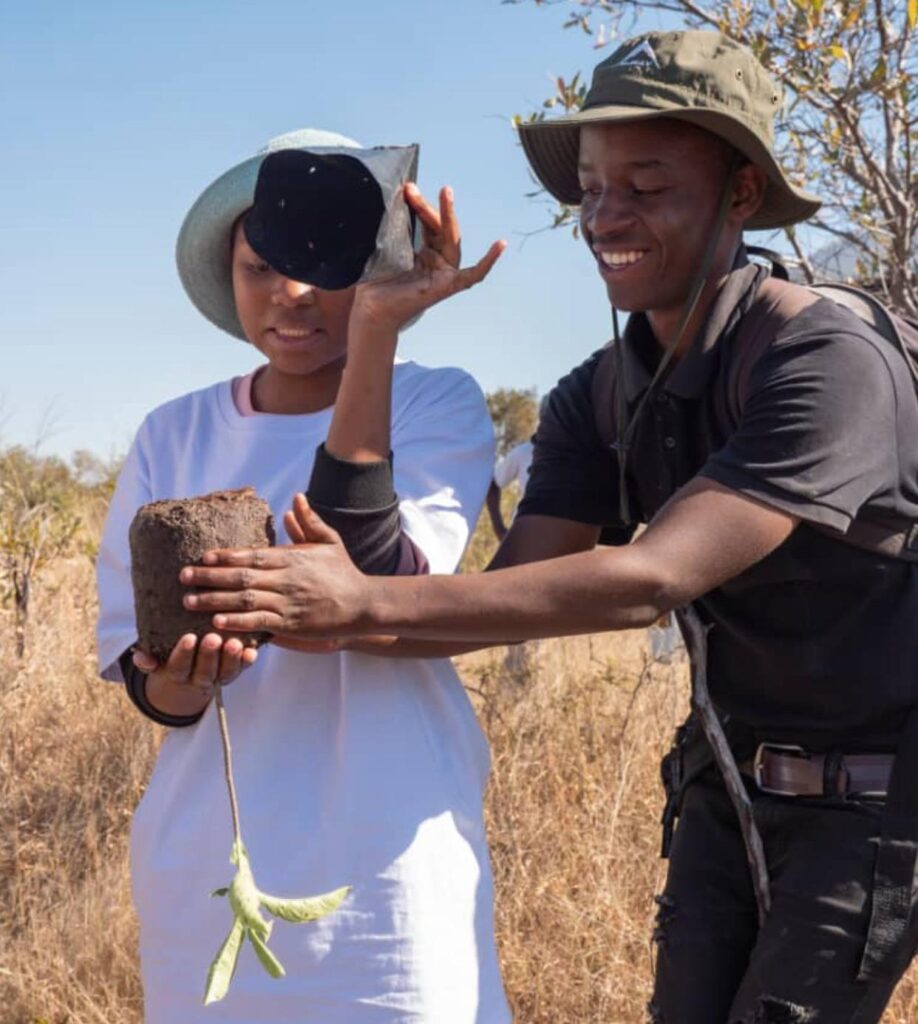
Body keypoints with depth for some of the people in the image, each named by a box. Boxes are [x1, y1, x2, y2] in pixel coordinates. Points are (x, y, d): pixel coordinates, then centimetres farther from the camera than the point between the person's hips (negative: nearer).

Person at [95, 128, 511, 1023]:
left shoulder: (437, 407, -4)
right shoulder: (173, 438, 4)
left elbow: (373, 592, -21)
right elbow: (138, 672, 4)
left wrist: (375, 334, -24)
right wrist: (179, 680, -21)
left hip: (386, 856, -3)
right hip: (207, 860, 3)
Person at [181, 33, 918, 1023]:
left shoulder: (829, 365, -26)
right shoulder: (597, 402, -3)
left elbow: (649, 580, -35)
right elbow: (506, 594, -11)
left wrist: (366, 600, -38)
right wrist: (338, 611, -32)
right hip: (731, 783, 6)